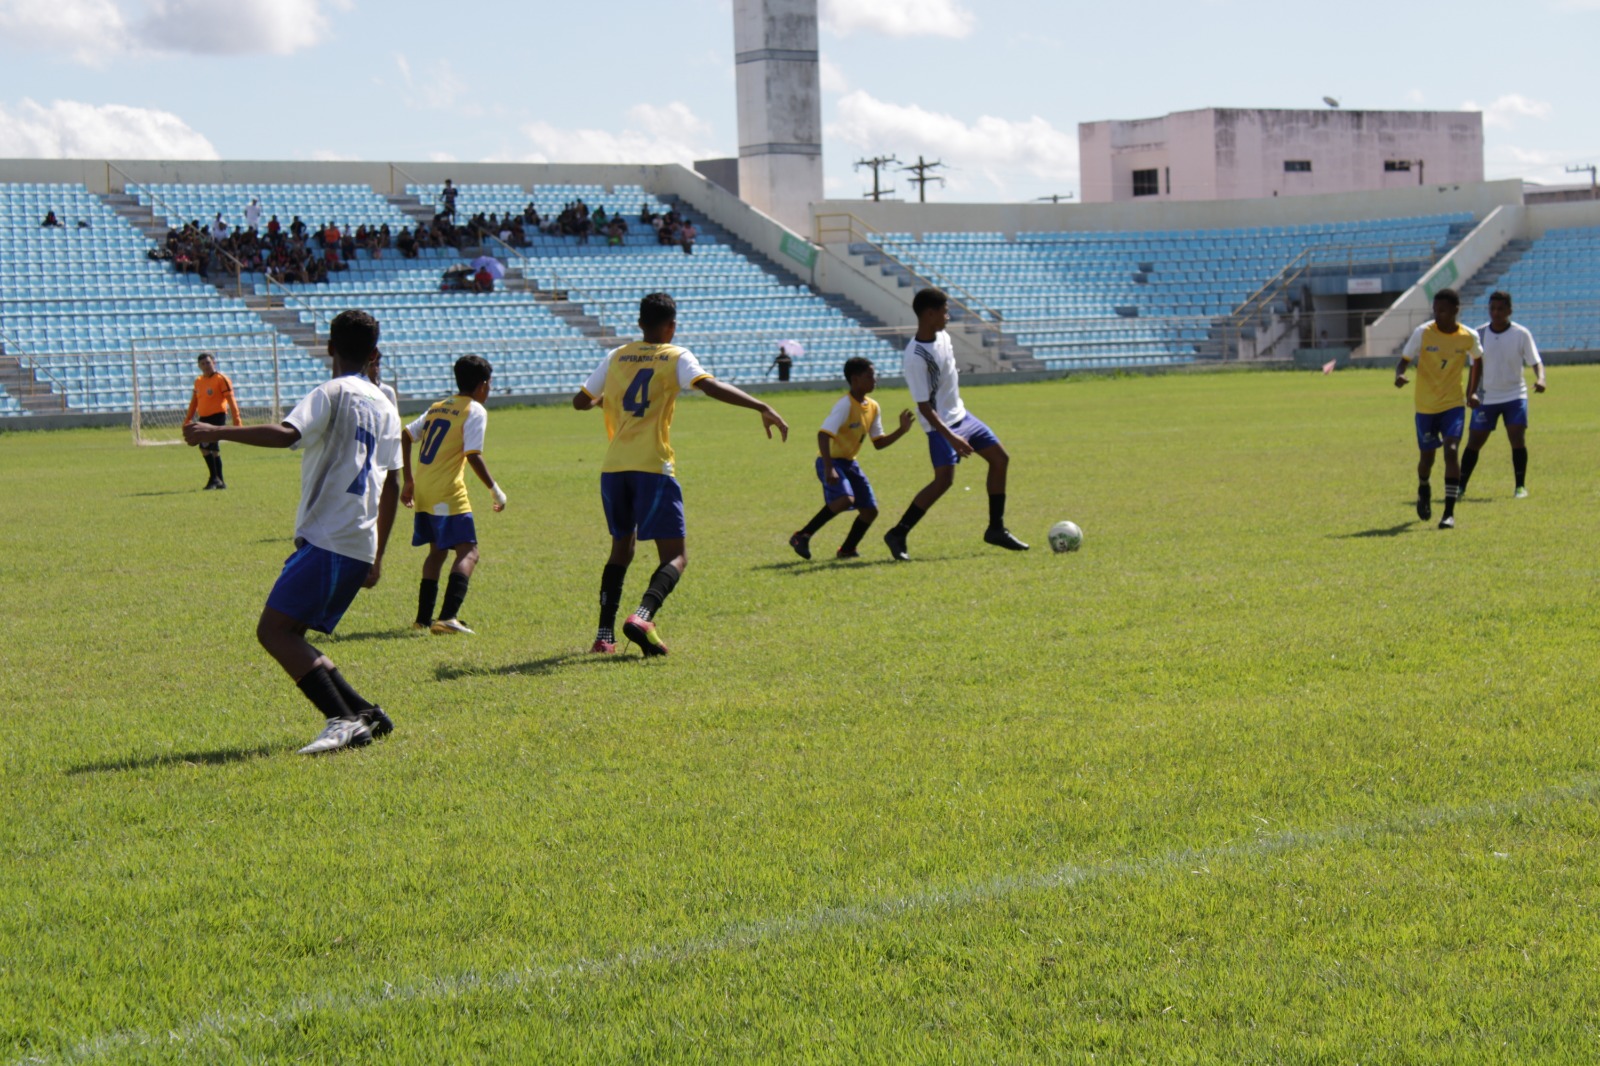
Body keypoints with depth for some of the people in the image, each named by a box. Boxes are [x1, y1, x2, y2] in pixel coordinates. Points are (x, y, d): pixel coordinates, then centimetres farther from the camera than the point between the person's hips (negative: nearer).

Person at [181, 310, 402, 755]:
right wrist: (376, 557, 29)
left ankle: (343, 720, -22)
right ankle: (366, 714, 8)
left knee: (274, 630, -12)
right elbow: (391, 487, 23)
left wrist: (217, 432, -26)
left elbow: (287, 434, -24)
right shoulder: (383, 407, 20)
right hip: (361, 548, 8)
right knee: (290, 637, 14)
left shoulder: (332, 393, -4)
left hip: (325, 538, -8)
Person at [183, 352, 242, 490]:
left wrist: (236, 419, -16)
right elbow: (194, 402, 21)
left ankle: (214, 478, -12)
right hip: (203, 418, 7)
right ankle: (219, 481, 15)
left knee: (205, 446, -19)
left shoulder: (221, 379, -6)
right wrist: (187, 420, 16)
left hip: (217, 416, -7)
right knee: (213, 449, 9)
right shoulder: (198, 381, 14)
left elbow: (231, 400, -10)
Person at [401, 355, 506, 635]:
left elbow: (405, 436, 18)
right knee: (468, 552, -8)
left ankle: (423, 618, 22)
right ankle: (448, 617, -24)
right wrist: (496, 491, -6)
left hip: (423, 493, 8)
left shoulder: (438, 407, 18)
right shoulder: (475, 410, -4)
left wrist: (408, 481, 23)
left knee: (437, 551, 21)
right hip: (448, 494, -8)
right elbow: (473, 456, -14)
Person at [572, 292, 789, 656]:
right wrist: (763, 408, -17)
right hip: (652, 467, -5)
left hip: (613, 467, 5)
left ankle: (605, 634, 12)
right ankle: (642, 617, -27)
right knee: (675, 556, -1)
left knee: (621, 547, 21)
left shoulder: (615, 357, 14)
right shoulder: (675, 357, 1)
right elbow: (710, 386, -16)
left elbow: (580, 401, 21)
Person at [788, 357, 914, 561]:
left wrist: (901, 431, -1)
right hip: (831, 461, -8)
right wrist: (828, 469, -36)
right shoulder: (845, 405, -20)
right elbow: (823, 434, -29)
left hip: (850, 463, 8)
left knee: (870, 510, 4)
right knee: (845, 499, -31)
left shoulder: (873, 407, 6)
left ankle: (847, 550, 24)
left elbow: (878, 443, 14)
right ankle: (803, 536, -19)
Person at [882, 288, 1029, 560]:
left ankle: (996, 529, 18)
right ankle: (898, 535, -10)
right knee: (944, 479, -20)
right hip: (942, 425, -9)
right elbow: (924, 406, -26)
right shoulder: (915, 357, -25)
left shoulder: (943, 337, 1)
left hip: (960, 415, 9)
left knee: (1000, 458, 10)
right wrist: (951, 437, -30)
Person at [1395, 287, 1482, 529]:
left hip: (1454, 404, 0)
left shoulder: (1469, 337, -6)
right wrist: (1399, 375, -30)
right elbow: (1404, 360, -7)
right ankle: (1423, 490, 45)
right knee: (1427, 457, 9)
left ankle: (1449, 513, -16)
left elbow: (1477, 359, 15)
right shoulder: (1423, 333, -11)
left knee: (1451, 451, -18)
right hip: (1425, 407, 0)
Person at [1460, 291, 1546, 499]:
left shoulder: (1521, 334, -6)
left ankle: (1520, 486, -3)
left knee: (1517, 438, -14)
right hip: (1486, 398, 2)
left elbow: (1535, 361, -8)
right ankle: (1461, 486, 12)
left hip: (1515, 395, -2)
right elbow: (1476, 367, 6)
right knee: (1474, 442, 2)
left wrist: (1540, 378, -29)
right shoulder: (1480, 335, -1)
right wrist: (1470, 394, -4)